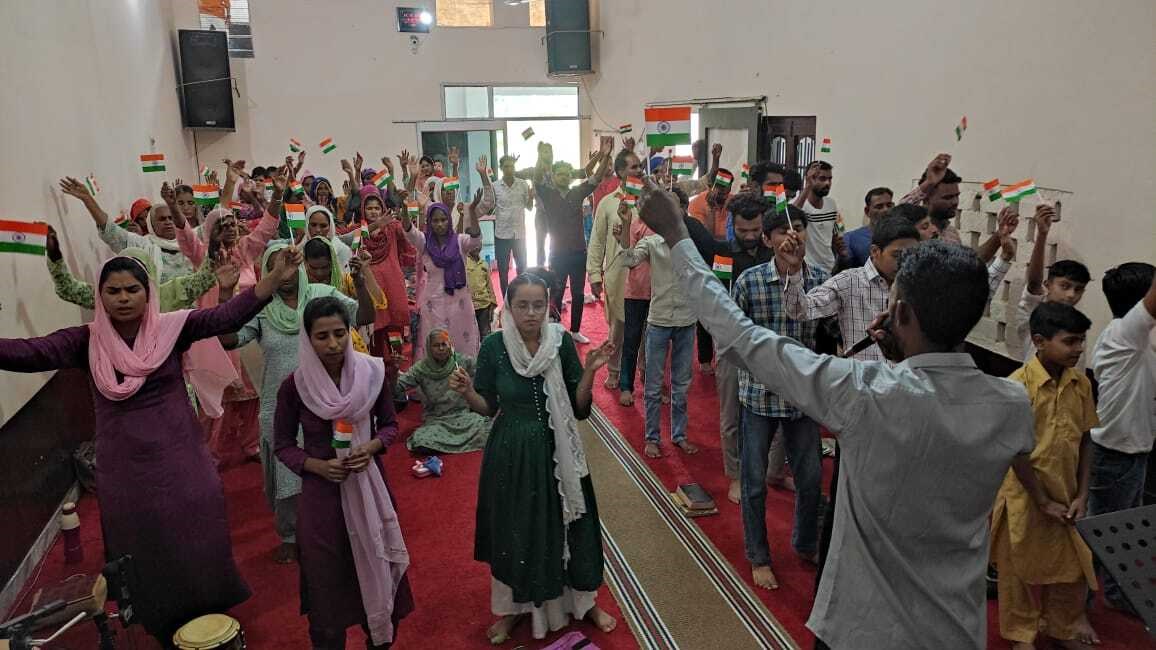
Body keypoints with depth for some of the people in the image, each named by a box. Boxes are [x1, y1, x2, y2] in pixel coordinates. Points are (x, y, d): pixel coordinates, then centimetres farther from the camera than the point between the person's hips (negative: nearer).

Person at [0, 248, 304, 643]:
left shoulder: (172, 328, -8)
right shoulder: (87, 341, -5)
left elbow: (229, 316, -19)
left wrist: (276, 277, -32)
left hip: (181, 462, -1)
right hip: (125, 471, 1)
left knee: (196, 548, 12)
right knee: (147, 557, 16)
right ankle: (171, 635, 37)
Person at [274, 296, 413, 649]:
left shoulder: (372, 373, -9)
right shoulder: (294, 385, -11)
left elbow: (390, 424, 4)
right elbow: (283, 445, -1)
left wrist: (372, 447, -15)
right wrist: (318, 466, -17)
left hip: (368, 485, 2)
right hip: (321, 491, -1)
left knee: (377, 566, 14)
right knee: (327, 576, 9)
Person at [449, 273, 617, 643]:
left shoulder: (562, 341, -10)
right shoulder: (494, 346, -11)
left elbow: (580, 408, -7)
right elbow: (488, 408, -2)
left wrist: (590, 371, -22)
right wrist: (467, 392, -21)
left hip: (556, 452, 1)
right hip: (510, 453, 0)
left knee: (565, 526, 14)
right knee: (512, 529, 14)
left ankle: (583, 602, 39)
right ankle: (514, 607, 39)